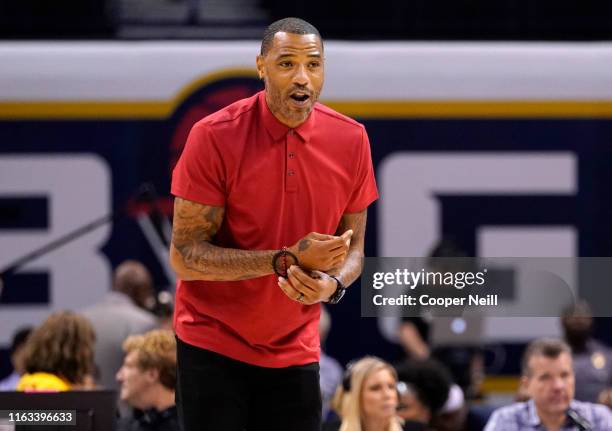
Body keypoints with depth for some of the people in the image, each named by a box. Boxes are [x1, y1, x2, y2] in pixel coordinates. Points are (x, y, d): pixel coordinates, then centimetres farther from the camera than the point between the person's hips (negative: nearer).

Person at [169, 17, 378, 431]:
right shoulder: (214, 136, -14)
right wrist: (286, 261, -23)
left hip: (296, 350, 3)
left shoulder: (351, 140, -2)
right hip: (212, 345, -3)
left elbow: (353, 246, 9)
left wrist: (333, 284, -15)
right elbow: (184, 255, -15)